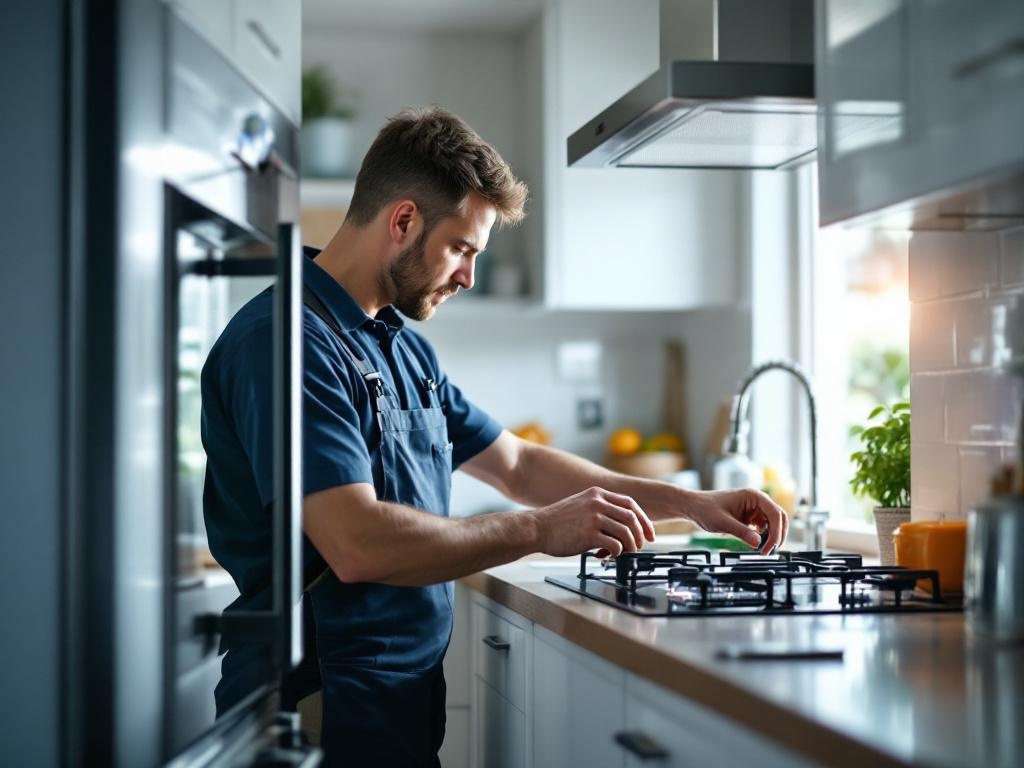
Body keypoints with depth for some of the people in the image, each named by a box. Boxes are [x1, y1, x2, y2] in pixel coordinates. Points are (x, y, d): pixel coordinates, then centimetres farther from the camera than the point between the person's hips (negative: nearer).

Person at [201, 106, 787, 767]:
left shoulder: (404, 346, 13)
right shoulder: (286, 339, -18)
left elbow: (517, 465, 20)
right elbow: (358, 545, -27)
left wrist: (692, 504, 13)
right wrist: (541, 530, -18)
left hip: (407, 708, 9)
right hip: (327, 713, -9)